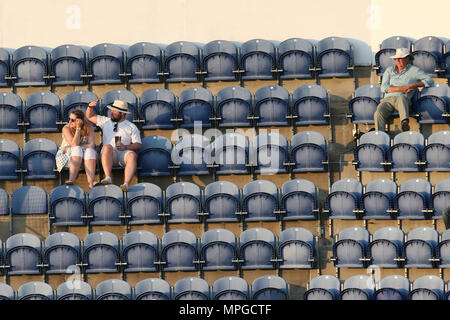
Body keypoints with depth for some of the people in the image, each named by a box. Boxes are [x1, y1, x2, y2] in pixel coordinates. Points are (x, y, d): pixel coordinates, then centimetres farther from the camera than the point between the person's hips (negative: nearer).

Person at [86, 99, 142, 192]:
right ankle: (108, 178, -45)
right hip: (110, 153, 1)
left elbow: (138, 144, 6)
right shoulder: (106, 121, 24)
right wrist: (90, 107, 5)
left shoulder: (132, 127, 15)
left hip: (124, 153, -1)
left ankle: (126, 184, -51)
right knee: (107, 147, -34)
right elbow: (90, 116, 28)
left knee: (132, 155, -35)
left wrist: (125, 147, -13)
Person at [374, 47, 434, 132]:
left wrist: (414, 85, -6)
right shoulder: (389, 70, 25)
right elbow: (384, 88, 11)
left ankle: (405, 122, -68)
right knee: (378, 114, -30)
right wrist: (400, 89, -4)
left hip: (403, 98, -3)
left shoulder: (413, 70, 16)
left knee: (401, 98, -43)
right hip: (387, 99, 3)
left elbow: (429, 80, 9)